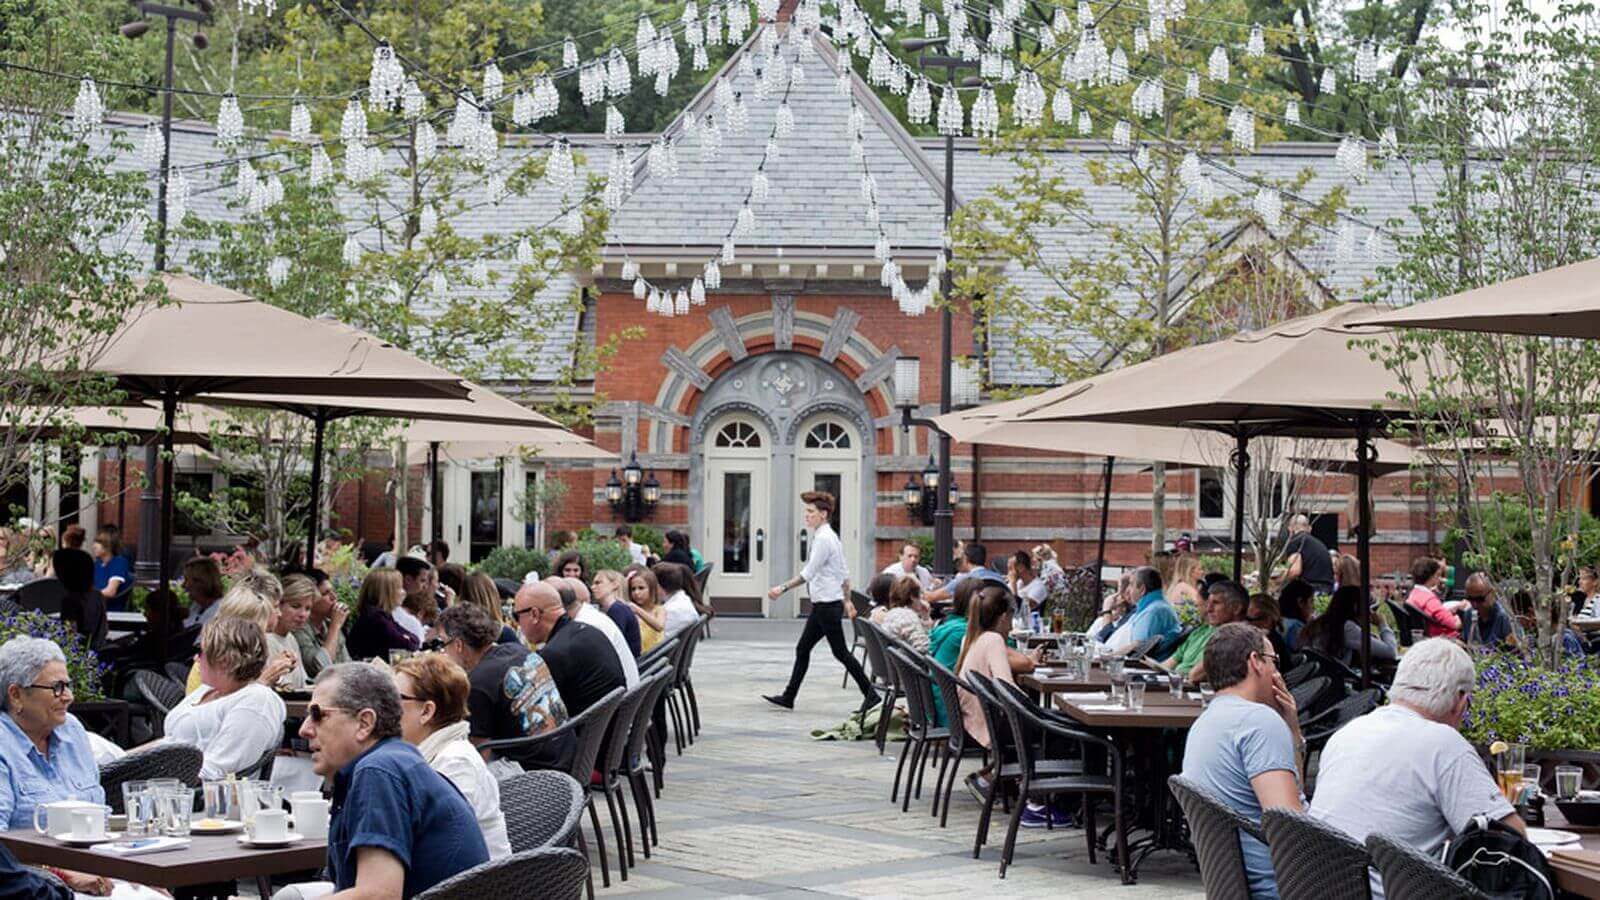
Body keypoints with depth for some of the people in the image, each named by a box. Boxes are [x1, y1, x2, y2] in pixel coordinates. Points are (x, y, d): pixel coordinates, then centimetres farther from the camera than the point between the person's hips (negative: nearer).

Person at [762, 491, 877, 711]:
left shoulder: (823, 538, -17)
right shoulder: (829, 536, 14)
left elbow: (808, 573, -21)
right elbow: (844, 572, 19)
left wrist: (783, 588, -20)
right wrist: (846, 600, 24)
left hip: (827, 605, -10)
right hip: (822, 604, 10)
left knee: (840, 652, -3)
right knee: (803, 649, 10)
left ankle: (870, 694, 3)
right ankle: (788, 697, 13)